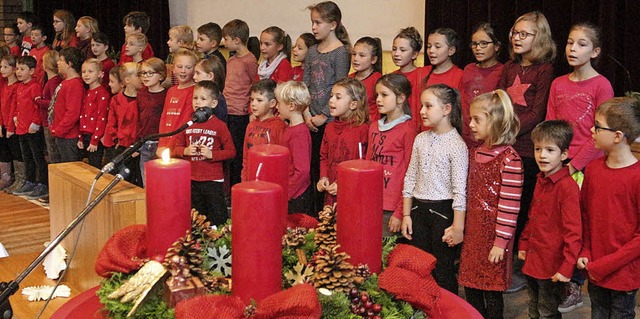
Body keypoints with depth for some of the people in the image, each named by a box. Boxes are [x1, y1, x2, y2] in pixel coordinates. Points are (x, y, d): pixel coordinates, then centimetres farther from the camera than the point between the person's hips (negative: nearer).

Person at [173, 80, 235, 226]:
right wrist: (185, 151, -10)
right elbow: (177, 148, 11)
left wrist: (212, 154, -19)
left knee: (217, 219, 2)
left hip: (213, 181, -4)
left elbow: (231, 151, -8)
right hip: (191, 180, 4)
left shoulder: (219, 126, -7)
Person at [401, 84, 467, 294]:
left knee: (443, 271, 3)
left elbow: (460, 189, -14)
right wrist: (406, 215, 9)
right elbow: (410, 178, 11)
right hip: (418, 209, 6)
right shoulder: (420, 139, 7)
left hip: (443, 210, -6)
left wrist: (458, 226, -15)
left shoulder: (456, 145, -13)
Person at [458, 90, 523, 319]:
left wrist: (501, 242, -16)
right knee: (471, 288, 14)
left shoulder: (509, 159, -17)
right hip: (472, 231, 7)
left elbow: (509, 205, -17)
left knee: (492, 291, 4)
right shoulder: (474, 153, 8)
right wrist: (461, 229, 15)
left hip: (493, 233, -7)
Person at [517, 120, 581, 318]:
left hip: (552, 266, -8)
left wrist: (567, 267, -22)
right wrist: (524, 244, 16)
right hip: (533, 261, 8)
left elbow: (573, 232, -22)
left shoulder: (567, 187, -21)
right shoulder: (541, 181, 7)